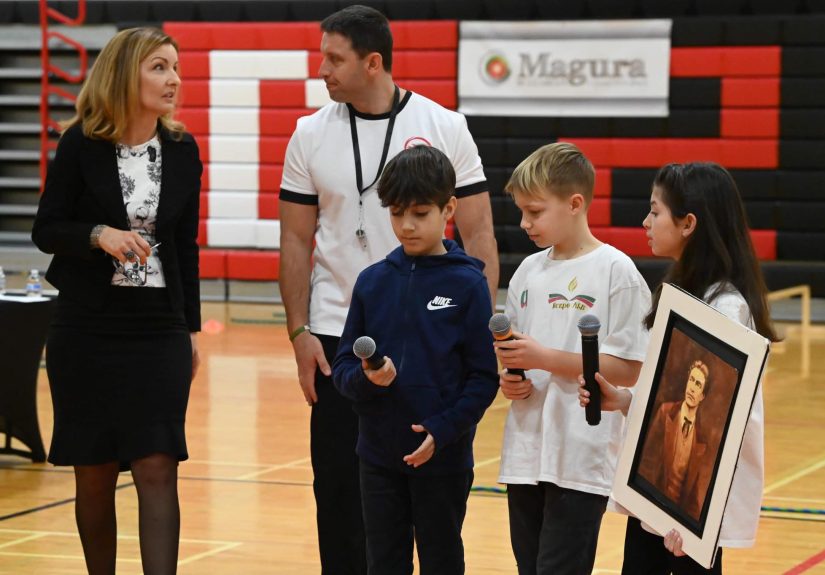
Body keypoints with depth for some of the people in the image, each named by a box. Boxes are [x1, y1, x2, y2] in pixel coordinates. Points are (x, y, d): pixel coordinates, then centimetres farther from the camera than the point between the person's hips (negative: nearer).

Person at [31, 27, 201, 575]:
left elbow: (186, 246, 11)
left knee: (158, 469, -7)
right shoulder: (81, 144, -5)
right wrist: (99, 235, -22)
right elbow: (45, 230, -3)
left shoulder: (182, 150, 4)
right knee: (95, 473, 7)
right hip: (86, 329, -2)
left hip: (159, 330, 2)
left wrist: (192, 329, 10)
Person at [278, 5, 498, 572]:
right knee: (341, 487, 4)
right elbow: (296, 239, 5)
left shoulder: (444, 128, -2)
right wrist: (299, 333, -3)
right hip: (337, 338, 1)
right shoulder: (311, 134, 3)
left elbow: (478, 234, -1)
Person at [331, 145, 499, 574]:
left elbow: (483, 377, -7)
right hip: (379, 456, 3)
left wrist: (443, 430, -17)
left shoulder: (467, 283, -6)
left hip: (442, 457, -3)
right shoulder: (373, 281, 4)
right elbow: (343, 367, 5)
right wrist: (366, 378, -16)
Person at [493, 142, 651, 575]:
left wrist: (545, 358, -17)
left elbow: (627, 370, -13)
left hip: (582, 459, -6)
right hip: (525, 453, 6)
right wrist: (510, 380, -3)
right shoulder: (529, 271, 10)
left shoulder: (615, 271, -9)